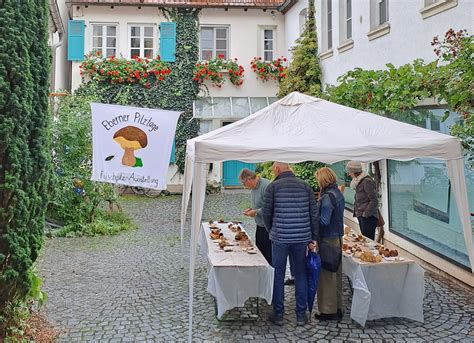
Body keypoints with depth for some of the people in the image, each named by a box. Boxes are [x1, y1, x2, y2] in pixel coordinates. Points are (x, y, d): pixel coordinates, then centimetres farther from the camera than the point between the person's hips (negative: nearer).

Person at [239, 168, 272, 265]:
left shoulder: (266, 186, -21)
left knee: (269, 255, -4)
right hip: (260, 225, 9)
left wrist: (255, 212, -18)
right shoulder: (253, 187, 10)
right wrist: (251, 209, 6)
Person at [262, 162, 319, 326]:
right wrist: (313, 238, 8)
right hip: (302, 238, 3)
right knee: (301, 275, 12)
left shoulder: (273, 186, -5)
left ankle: (278, 314, 16)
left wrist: (271, 231, 17)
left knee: (278, 276, 9)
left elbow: (266, 213, -1)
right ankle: (301, 315, 18)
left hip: (280, 237, -3)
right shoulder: (305, 185, 4)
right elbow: (314, 213, 3)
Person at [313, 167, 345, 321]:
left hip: (328, 239, -9)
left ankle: (328, 311, 7)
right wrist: (318, 206, 10)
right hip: (338, 238, 9)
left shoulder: (327, 197, -18)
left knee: (326, 275, 0)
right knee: (336, 273, 15)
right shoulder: (338, 194, 10)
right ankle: (338, 308, 25)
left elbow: (324, 221, -22)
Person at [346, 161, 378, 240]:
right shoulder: (358, 182, 14)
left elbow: (374, 200, -16)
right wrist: (356, 212, 14)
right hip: (361, 216, 9)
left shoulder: (367, 181, -13)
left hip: (368, 217, -9)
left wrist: (366, 214, -15)